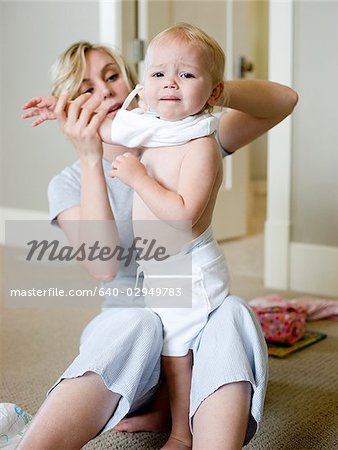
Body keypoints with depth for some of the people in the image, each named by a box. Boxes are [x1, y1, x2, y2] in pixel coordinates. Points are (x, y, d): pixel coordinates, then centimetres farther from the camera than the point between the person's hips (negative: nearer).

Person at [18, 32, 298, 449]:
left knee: (232, 313, -35)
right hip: (126, 320, -1)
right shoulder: (69, 183, 2)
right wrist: (90, 159, -22)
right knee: (138, 322, -38)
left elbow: (284, 100, -3)